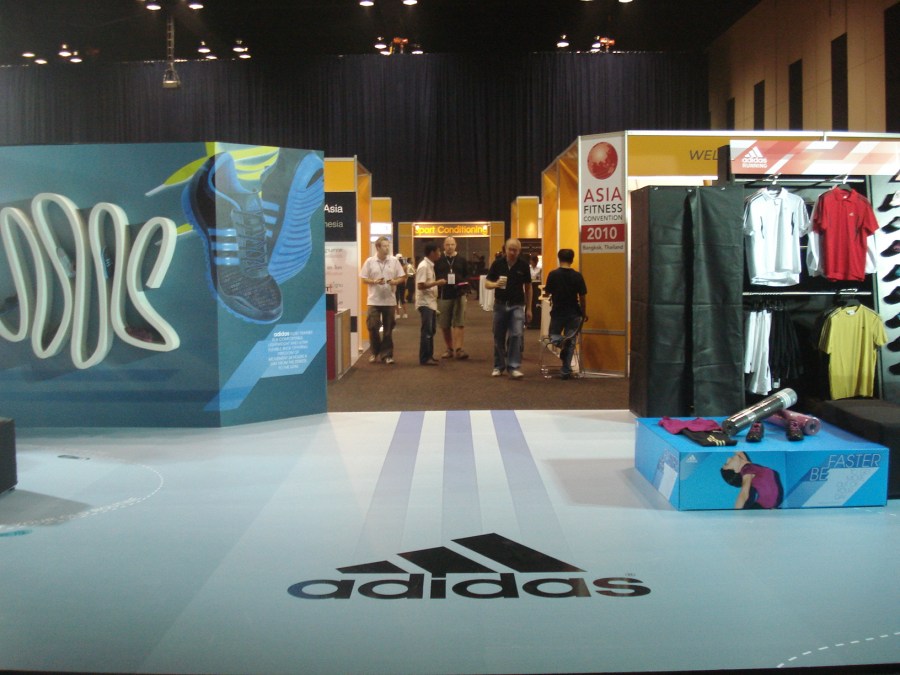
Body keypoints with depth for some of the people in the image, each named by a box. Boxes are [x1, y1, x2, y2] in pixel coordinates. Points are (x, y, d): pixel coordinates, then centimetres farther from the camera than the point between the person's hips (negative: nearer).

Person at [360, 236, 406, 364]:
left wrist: (395, 282, -15)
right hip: (374, 300, -1)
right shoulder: (369, 261, -1)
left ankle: (386, 354, 14)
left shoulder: (394, 261, 2)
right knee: (372, 327, -1)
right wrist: (374, 282, -16)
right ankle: (375, 352, 17)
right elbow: (364, 279, 1)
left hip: (389, 300, 1)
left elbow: (402, 277, 5)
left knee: (388, 329, 6)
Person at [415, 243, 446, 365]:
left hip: (431, 302, 10)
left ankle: (429, 356, 19)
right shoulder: (423, 266, -16)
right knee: (426, 331, -8)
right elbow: (420, 285, -23)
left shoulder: (430, 265, 13)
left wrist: (438, 283, 7)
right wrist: (437, 283, -21)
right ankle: (424, 358, -4)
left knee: (431, 330, 13)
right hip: (425, 303, -10)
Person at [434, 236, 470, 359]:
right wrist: (436, 292, -4)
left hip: (458, 295, 0)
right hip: (443, 296, 0)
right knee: (445, 325, 5)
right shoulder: (438, 260, 6)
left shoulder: (461, 260, 8)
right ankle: (450, 348, 17)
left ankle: (458, 349, -12)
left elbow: (467, 276, 9)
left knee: (459, 323, -8)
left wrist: (463, 288, -9)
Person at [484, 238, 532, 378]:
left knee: (516, 335, -13)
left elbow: (528, 287, 6)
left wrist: (529, 308, 4)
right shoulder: (497, 264, -2)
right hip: (500, 305, 1)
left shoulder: (523, 265, -1)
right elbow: (487, 283, 1)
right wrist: (495, 284, -22)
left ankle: (513, 367, -9)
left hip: (517, 305, -1)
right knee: (499, 337, 8)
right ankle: (499, 366, 21)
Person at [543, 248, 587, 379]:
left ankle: (561, 341, -17)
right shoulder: (577, 276, -6)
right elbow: (582, 296, -3)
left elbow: (547, 292, 1)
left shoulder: (553, 274, -8)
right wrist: (583, 313, 10)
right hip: (573, 313, 1)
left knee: (553, 336, 19)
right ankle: (566, 371, 3)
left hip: (557, 312, -1)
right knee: (571, 342, 9)